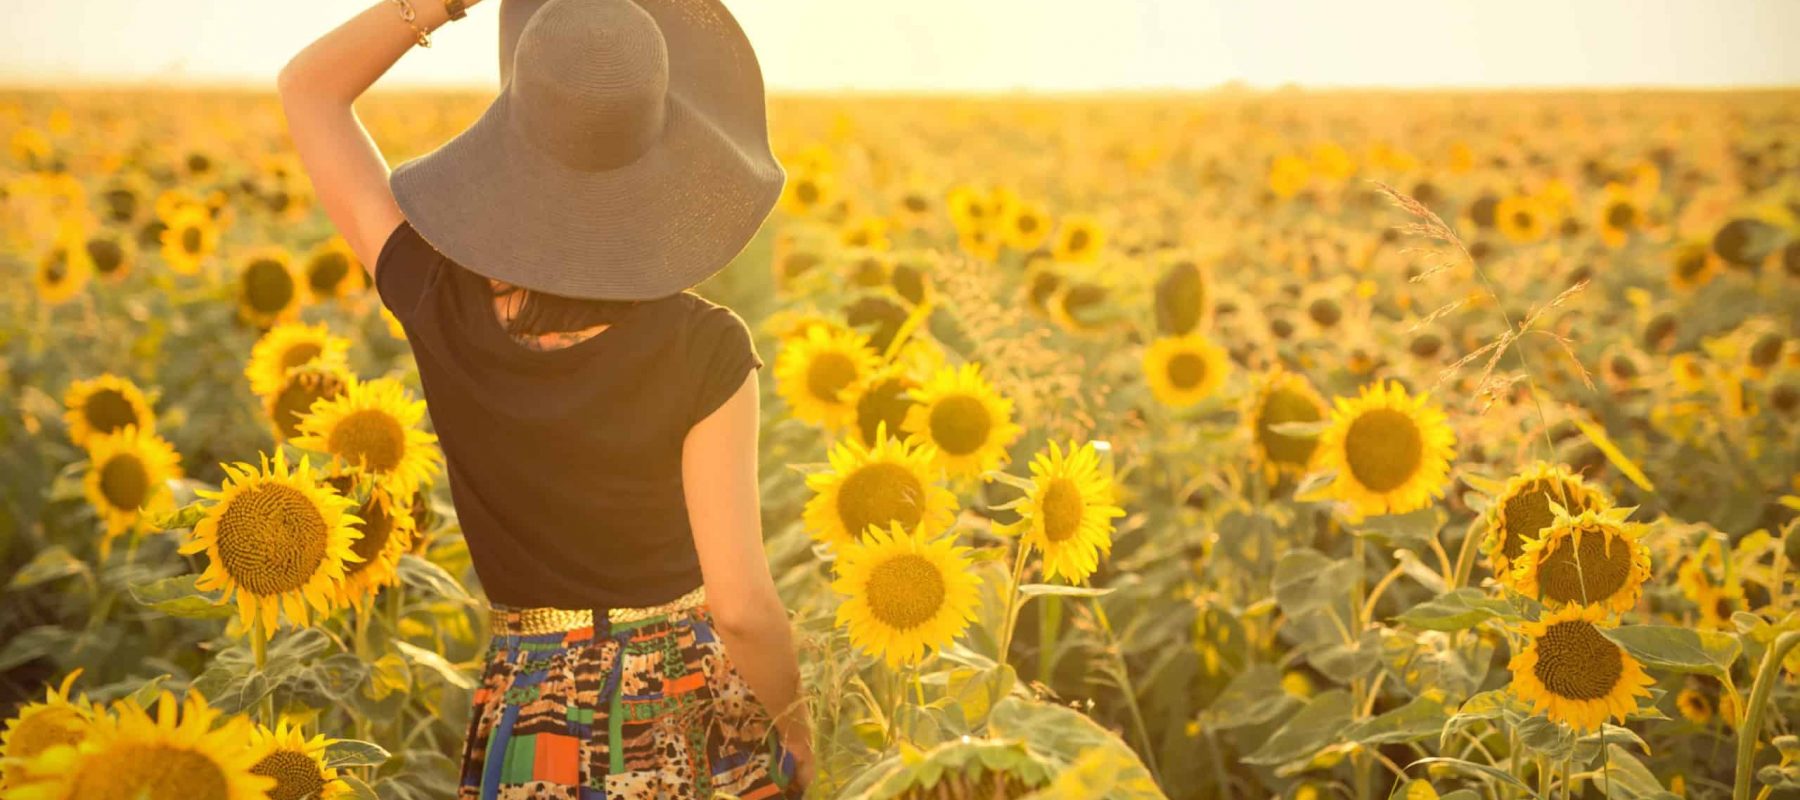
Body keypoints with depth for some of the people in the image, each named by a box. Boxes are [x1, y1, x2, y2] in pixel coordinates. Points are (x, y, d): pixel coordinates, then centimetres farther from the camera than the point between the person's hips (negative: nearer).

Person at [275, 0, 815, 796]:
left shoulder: (442, 310, -15)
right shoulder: (704, 349, -20)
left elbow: (308, 88, -2)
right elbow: (742, 606, -17)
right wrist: (796, 726, 1)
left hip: (540, 731, 1)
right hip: (703, 717, -1)